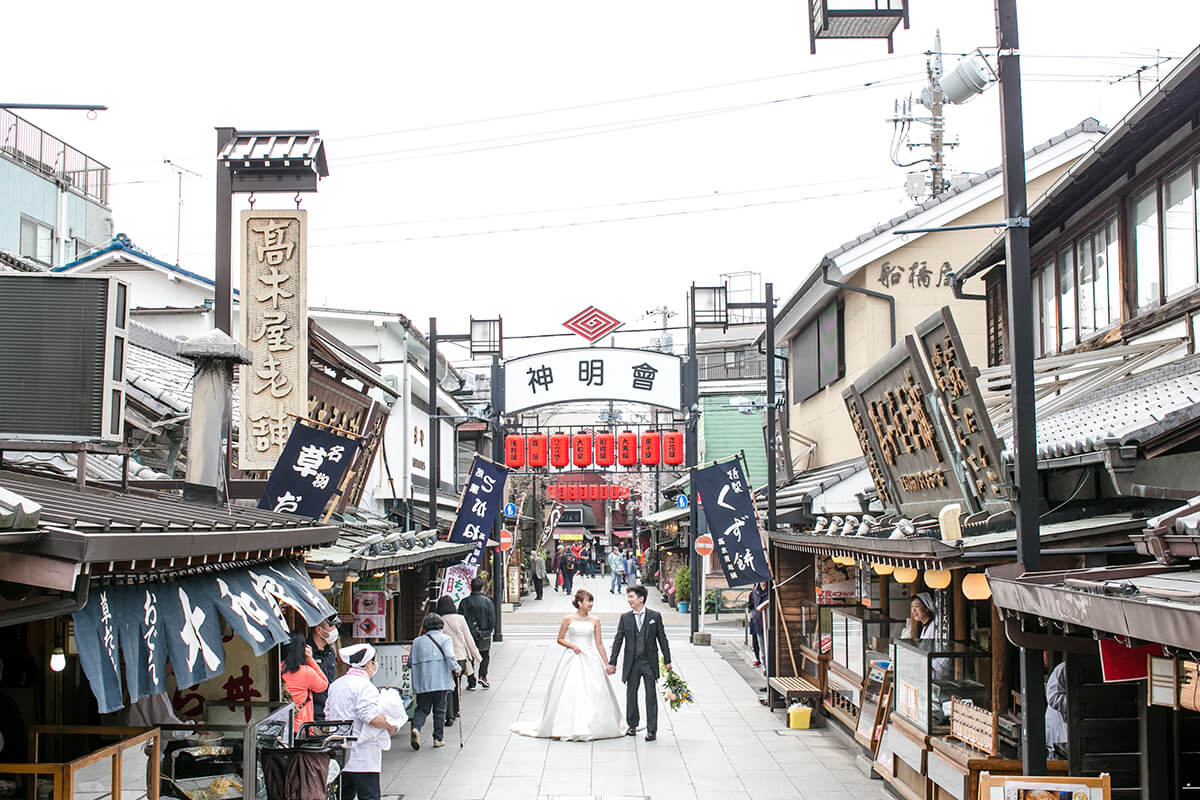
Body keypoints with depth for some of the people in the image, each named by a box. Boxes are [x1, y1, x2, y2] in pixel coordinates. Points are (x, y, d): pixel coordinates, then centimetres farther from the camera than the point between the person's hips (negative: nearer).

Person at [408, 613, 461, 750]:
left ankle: (416, 728, -16)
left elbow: (411, 662, 12)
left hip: (422, 683, 2)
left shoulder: (417, 641, 11)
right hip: (441, 681, -2)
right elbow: (450, 657, -13)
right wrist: (456, 669, 2)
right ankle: (438, 738, 8)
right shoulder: (445, 639, 1)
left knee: (422, 708, 10)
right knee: (439, 710, 8)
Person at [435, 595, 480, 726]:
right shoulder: (460, 619, -3)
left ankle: (450, 716, -11)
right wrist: (475, 655, 12)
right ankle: (456, 711, 32)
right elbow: (468, 639, 3)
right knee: (457, 685, 20)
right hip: (460, 657, 2)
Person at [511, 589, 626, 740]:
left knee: (594, 692, -1)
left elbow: (599, 643, 7)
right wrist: (572, 646, -13)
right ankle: (566, 727, 4)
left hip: (591, 659, 2)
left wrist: (607, 664, 5)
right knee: (569, 692, -4)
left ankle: (592, 726, 9)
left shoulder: (594, 621, 5)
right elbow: (560, 639, 5)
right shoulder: (568, 619, -2)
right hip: (572, 659, -2)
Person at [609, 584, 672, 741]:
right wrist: (612, 662, 1)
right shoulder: (625, 617, 3)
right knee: (631, 694, 11)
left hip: (649, 663, -2)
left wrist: (667, 661, 2)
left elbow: (662, 638, 3)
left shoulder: (655, 616, 0)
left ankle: (651, 730, 4)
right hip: (632, 663, 2)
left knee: (651, 696, -1)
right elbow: (618, 640, 4)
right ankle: (632, 726, 27)